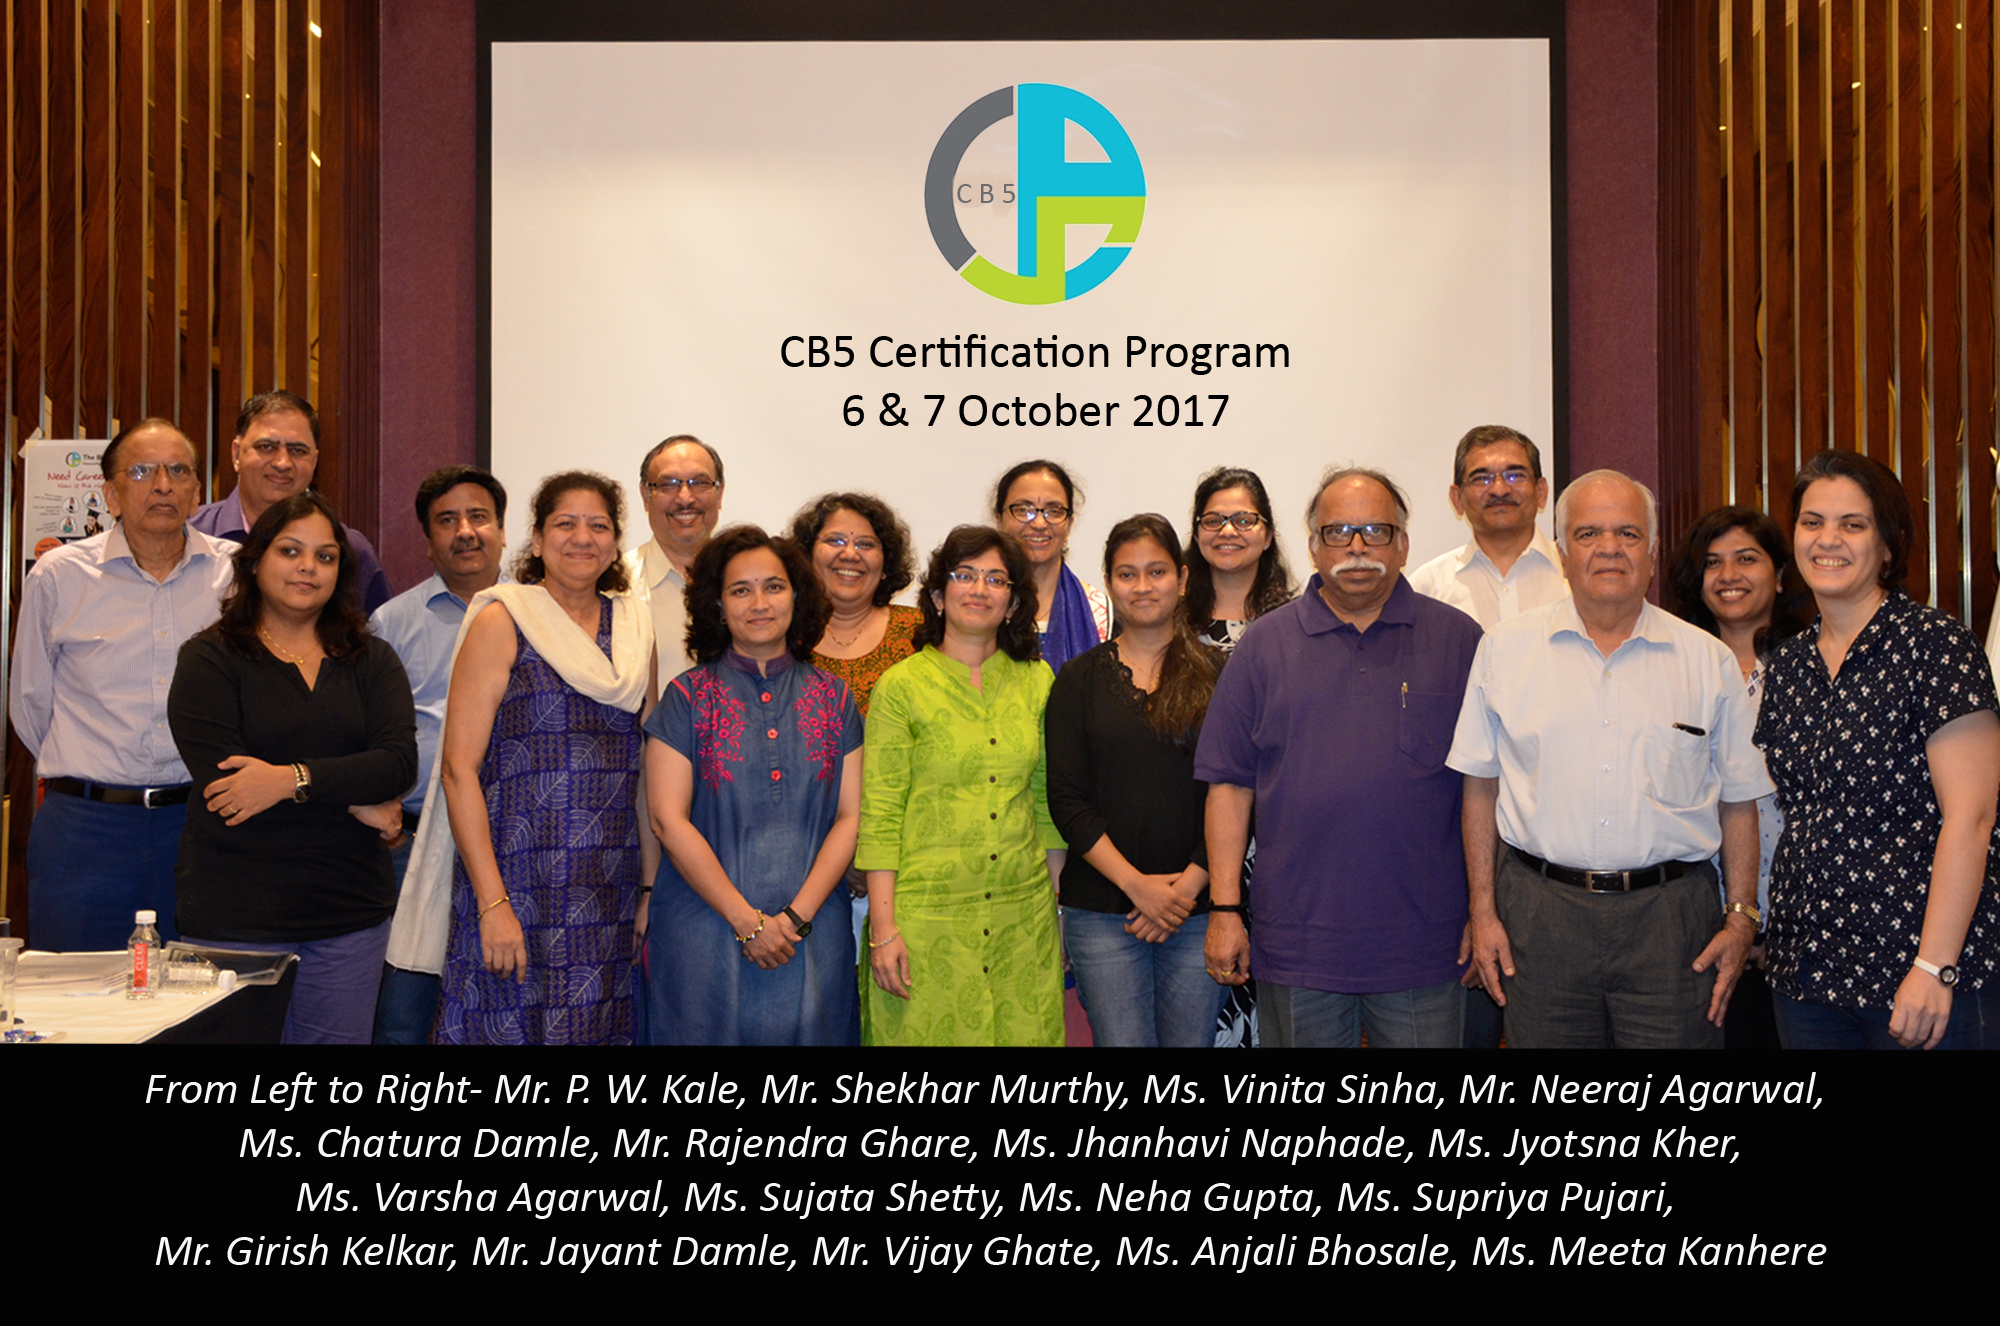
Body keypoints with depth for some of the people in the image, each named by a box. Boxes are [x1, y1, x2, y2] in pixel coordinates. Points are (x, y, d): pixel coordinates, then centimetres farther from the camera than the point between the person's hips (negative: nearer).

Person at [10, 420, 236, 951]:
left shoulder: (237, 572, 3)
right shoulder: (57, 576, 1)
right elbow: (30, 703, 11)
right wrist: (85, 773, 12)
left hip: (201, 823, 1)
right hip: (85, 829, 0)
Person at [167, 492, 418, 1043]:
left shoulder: (372, 661, 11)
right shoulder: (209, 658, 1)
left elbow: (399, 761, -5)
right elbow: (217, 780, -12)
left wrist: (291, 779, -19)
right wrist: (356, 805, -10)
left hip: (350, 911, 3)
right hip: (237, 911, -3)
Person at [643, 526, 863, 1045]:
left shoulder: (832, 698, 7)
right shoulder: (688, 696, 0)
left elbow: (850, 817, 3)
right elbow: (668, 819, -6)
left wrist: (795, 917, -9)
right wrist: (748, 921, -11)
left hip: (811, 938, 2)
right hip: (704, 935, -2)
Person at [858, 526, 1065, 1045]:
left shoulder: (1037, 682, 8)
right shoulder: (902, 685, -3)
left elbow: (1049, 801, 13)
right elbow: (878, 815, -5)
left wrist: (1058, 906, 10)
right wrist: (883, 927, -10)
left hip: (1023, 912, 3)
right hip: (927, 912, -3)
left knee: (1024, 1031, 6)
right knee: (927, 1033, 2)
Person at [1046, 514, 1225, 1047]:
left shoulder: (1218, 675, 5)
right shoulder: (1080, 678, 6)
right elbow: (1065, 799, 0)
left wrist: (1188, 884, -9)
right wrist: (1137, 884, -9)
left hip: (1199, 908, 0)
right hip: (1103, 913, 0)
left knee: (1191, 1040, 3)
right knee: (1122, 1040, -2)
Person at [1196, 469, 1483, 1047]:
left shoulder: (1458, 640, 4)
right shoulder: (1266, 643, 5)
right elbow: (1229, 782, 3)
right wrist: (1225, 908, -2)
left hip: (1423, 947, 0)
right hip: (1297, 944, 0)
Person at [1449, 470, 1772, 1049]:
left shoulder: (1709, 661, 6)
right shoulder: (1506, 648, 4)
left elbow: (1738, 800, 9)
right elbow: (1481, 785, 6)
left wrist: (1741, 918, 3)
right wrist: (1483, 911, 3)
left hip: (1670, 918, 0)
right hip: (1539, 916, 0)